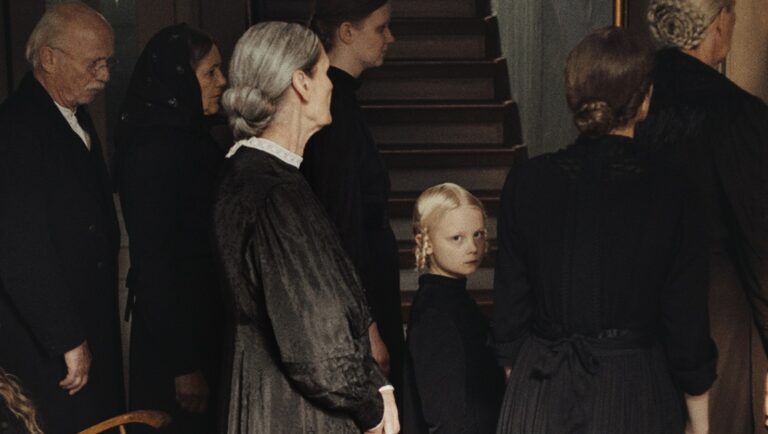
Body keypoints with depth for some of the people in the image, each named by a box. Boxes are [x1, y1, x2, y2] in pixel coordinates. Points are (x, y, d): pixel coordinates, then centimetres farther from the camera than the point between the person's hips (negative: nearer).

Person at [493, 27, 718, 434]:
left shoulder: (526, 182, -7)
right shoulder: (669, 192, -12)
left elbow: (509, 305, 0)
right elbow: (687, 323, -7)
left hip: (540, 395, 2)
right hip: (633, 394, -1)